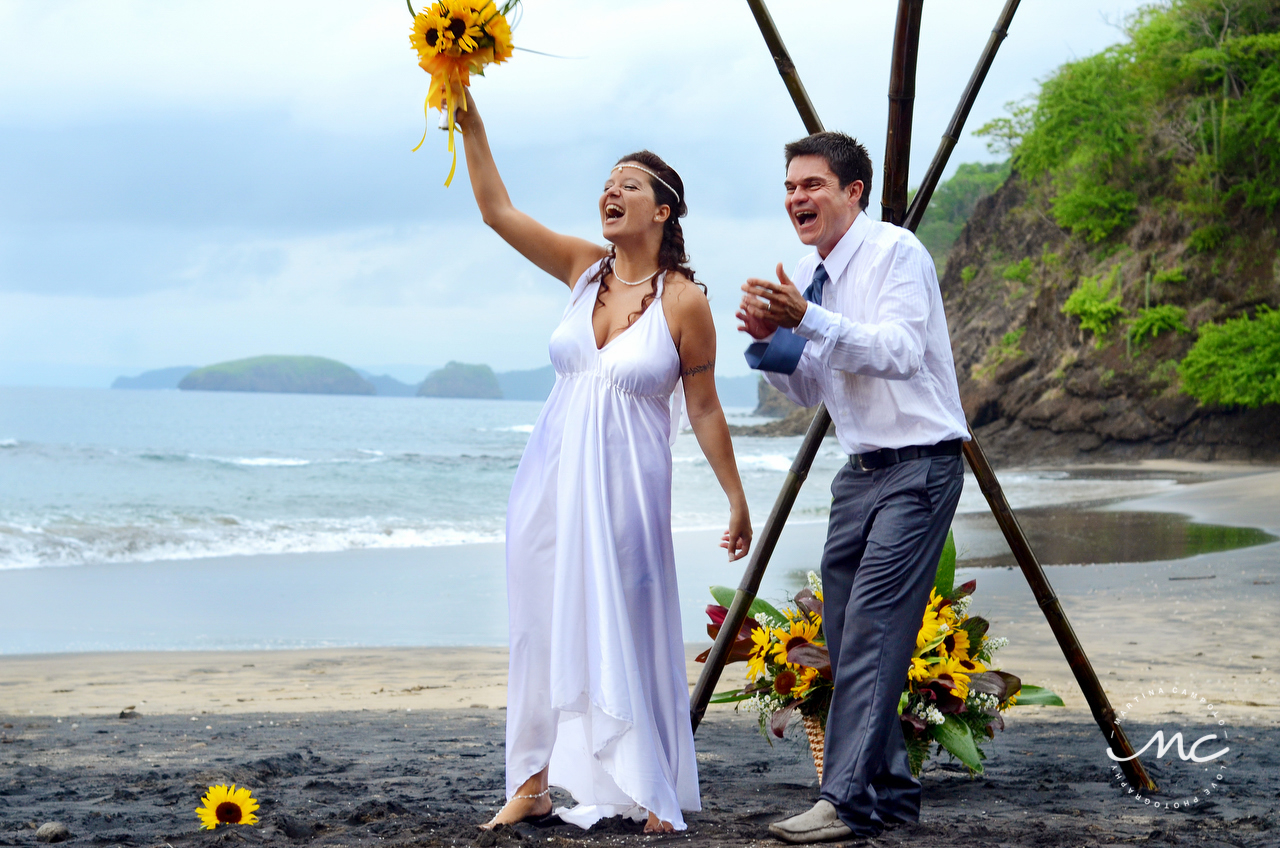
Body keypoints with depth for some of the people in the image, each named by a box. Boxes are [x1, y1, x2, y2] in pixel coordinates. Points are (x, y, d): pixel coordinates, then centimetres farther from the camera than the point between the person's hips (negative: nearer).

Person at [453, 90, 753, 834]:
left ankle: (650, 795, 7)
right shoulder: (584, 268, 4)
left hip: (625, 488, -5)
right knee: (544, 626, 8)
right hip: (552, 479, 5)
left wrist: (737, 502, -3)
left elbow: (704, 409, -4)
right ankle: (535, 783, 17)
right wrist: (468, 117, -8)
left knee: (626, 632, -2)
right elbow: (496, 209, -1)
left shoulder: (684, 300, -9)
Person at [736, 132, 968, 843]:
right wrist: (769, 339, -3)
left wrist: (808, 319, -36)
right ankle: (891, 790, 17)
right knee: (845, 631, 8)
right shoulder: (813, 276, 12)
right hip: (861, 468, 9)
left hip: (919, 465, -9)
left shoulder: (896, 252, -12)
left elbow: (901, 350, -27)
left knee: (874, 625, -16)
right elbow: (809, 389, 16)